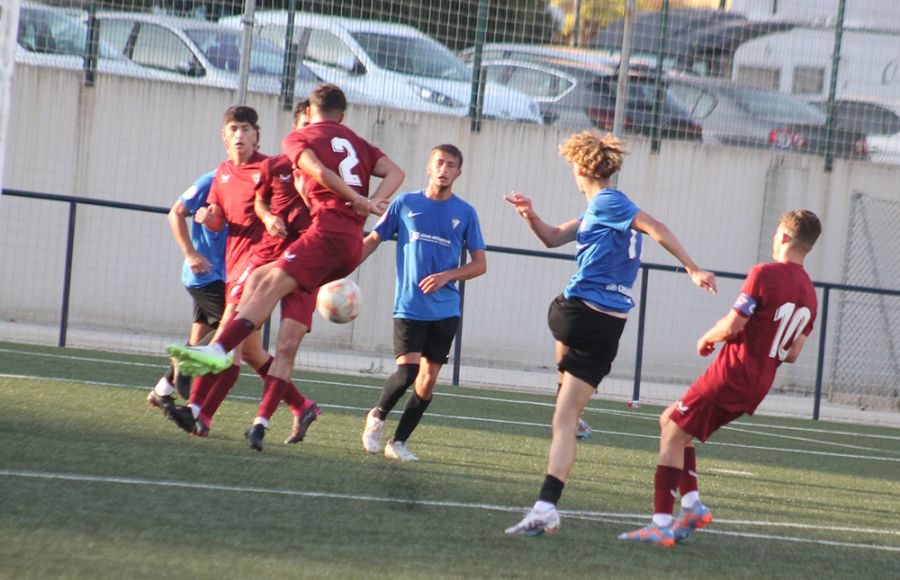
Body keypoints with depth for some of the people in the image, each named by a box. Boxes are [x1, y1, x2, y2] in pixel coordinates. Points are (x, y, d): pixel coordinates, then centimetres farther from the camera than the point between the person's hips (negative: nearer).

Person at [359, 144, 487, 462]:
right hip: (409, 306, -2)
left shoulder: (465, 213, 5)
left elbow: (479, 265, 8)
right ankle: (378, 415, 13)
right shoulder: (405, 204, 2)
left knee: (428, 379, 1)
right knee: (407, 372, -15)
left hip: (445, 309, 2)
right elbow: (372, 241, 7)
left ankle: (399, 441, 14)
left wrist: (447, 276, -10)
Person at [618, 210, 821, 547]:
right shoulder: (809, 296, 9)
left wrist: (707, 339, 2)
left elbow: (731, 326, -17)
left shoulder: (765, 274, -15)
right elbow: (792, 354, 14)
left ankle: (661, 524, -8)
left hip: (731, 375, -8)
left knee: (673, 435, -1)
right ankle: (692, 504, 14)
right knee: (671, 421, 21)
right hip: (758, 388, 8)